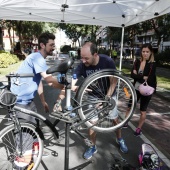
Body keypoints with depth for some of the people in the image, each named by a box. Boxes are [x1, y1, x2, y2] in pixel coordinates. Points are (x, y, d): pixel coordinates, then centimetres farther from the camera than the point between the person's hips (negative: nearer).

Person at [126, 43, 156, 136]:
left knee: (143, 110, 10)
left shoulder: (152, 64, -13)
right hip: (136, 89, 4)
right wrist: (143, 77, -21)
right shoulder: (137, 62, -1)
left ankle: (139, 128, 28)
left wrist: (137, 75, -15)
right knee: (129, 107, 14)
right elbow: (132, 75, -10)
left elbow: (149, 79, -21)